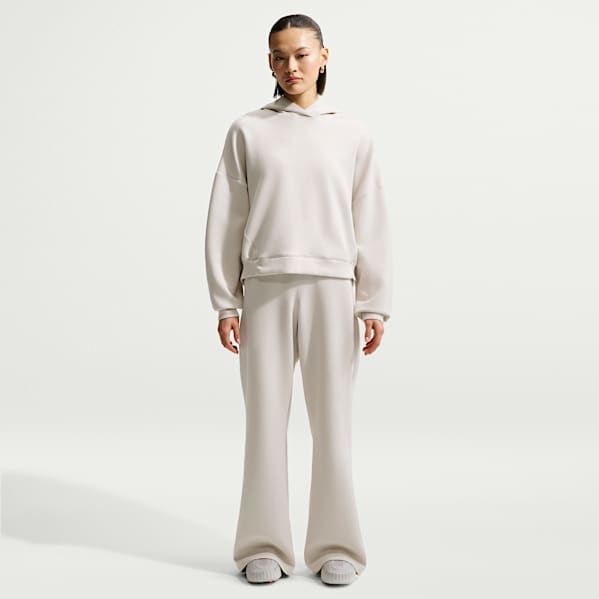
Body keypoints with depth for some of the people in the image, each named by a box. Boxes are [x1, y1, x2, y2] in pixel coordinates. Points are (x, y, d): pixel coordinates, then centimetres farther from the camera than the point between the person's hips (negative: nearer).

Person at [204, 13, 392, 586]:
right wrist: (224, 303, 1)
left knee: (332, 420, 3)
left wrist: (374, 305, 1)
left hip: (330, 287, 0)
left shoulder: (352, 134, 9)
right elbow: (225, 221, 6)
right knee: (266, 419, 4)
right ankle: (265, 546, 16)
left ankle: (335, 546, 16)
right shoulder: (247, 131, 7)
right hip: (265, 288, 0)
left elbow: (370, 224, 7)